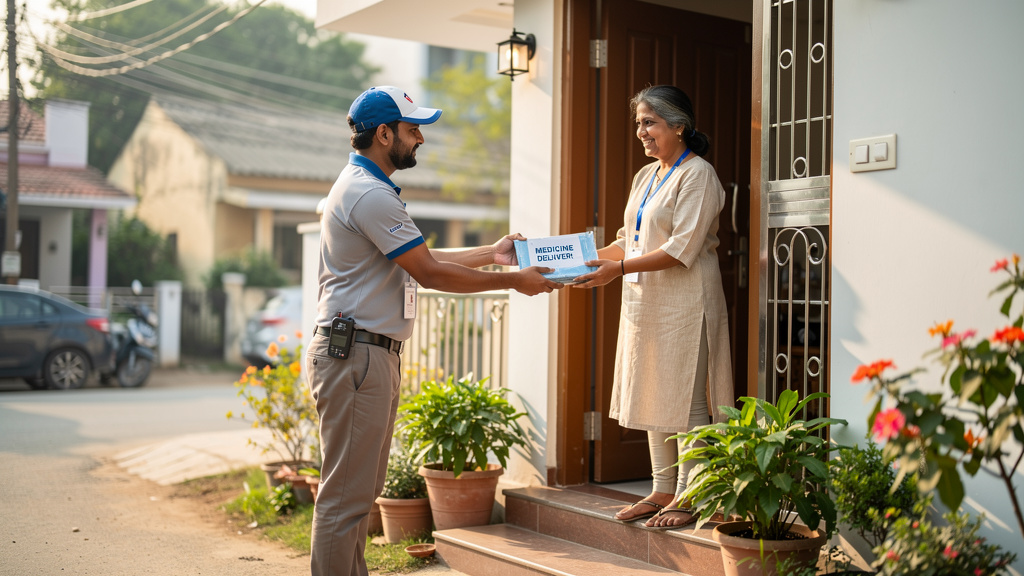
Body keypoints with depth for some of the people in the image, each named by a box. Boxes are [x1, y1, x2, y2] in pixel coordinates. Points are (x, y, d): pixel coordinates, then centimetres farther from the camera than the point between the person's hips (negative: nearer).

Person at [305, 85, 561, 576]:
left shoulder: (364, 187, 20)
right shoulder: (370, 194, -15)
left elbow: (421, 259, 23)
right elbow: (429, 273, -15)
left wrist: (491, 254, 23)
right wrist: (513, 281, -7)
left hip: (372, 355, 11)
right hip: (356, 355, -11)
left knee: (361, 490, 16)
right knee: (346, 494, -7)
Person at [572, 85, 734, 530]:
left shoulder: (697, 175, -9)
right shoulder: (646, 176, 17)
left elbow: (682, 249, -18)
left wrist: (619, 268, -22)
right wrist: (588, 259, 6)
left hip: (684, 304, -9)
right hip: (644, 302, 9)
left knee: (685, 398, -4)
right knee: (652, 397, 11)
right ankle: (663, 490, 19)